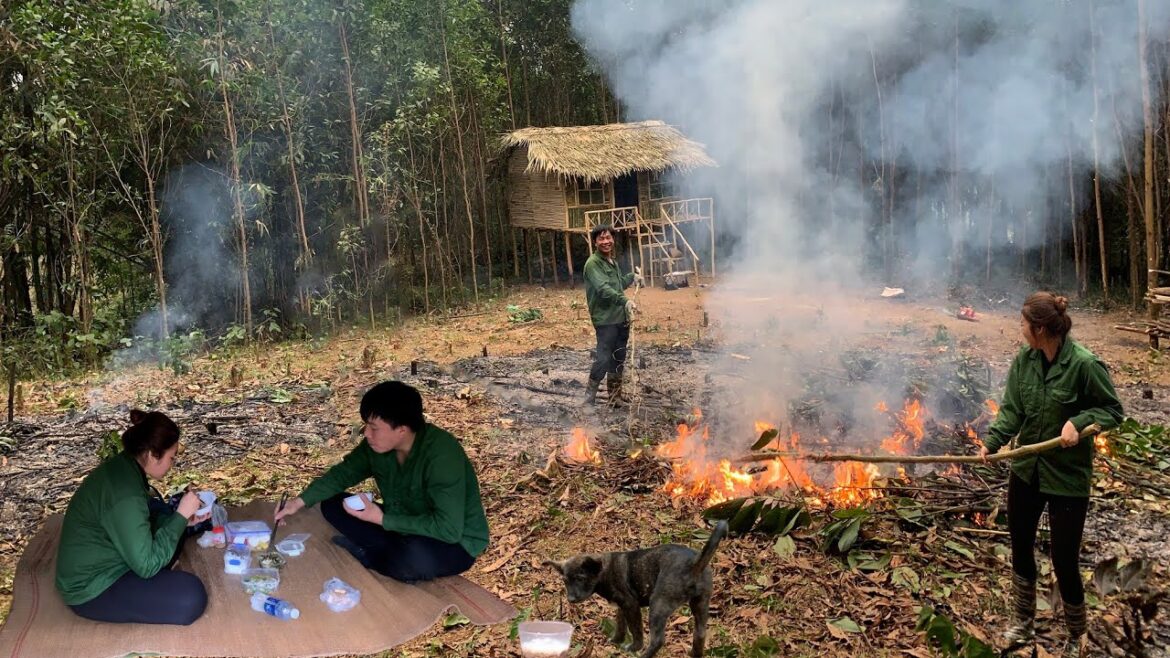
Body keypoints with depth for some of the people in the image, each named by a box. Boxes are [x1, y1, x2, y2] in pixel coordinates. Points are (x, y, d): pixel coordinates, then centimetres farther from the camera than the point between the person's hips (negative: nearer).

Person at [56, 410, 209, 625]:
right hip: (92, 591, -10)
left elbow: (139, 523, 16)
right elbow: (147, 565, -27)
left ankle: (152, 584, 8)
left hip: (102, 564, 10)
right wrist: (180, 516, -22)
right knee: (191, 596, -23)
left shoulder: (122, 466, -1)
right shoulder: (124, 495, -29)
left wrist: (183, 520, 3)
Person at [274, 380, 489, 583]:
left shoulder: (442, 455, -32)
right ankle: (398, 554, -11)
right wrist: (300, 501, -9)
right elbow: (344, 472, 6)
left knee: (416, 557, -40)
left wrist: (383, 520, -30)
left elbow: (449, 528, -35)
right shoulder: (377, 444, -10)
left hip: (456, 542, -7)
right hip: (402, 525, 7)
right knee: (332, 504, -3)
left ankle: (364, 555, -10)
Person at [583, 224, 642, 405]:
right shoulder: (593, 263, -13)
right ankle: (589, 396, 2)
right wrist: (625, 301, -38)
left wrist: (632, 277, 31)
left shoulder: (613, 261, 16)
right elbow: (603, 289, -27)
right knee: (604, 359, -10)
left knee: (618, 359, 14)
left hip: (621, 318, 9)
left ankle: (615, 395, 25)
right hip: (605, 320, -9)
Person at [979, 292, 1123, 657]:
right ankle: (1024, 623, 39)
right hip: (1025, 470, 6)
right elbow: (1011, 409, -1)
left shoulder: (1084, 364, -20)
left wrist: (1079, 422, -27)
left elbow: (1112, 410, -9)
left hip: (1067, 477, -5)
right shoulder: (1023, 360, -5)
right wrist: (993, 440, -17)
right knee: (1021, 549, 17)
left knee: (1064, 561, 4)